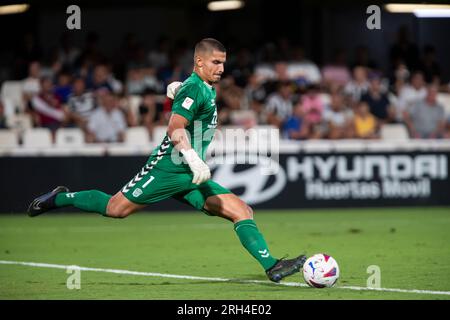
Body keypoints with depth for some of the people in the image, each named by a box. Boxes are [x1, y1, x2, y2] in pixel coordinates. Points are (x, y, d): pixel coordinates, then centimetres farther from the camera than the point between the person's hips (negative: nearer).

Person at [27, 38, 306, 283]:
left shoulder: (207, 89, 14)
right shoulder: (195, 89, -15)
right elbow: (175, 128, -27)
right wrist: (195, 160, -38)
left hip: (191, 175, 9)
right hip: (169, 169, -9)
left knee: (242, 212, -6)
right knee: (116, 208, -1)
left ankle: (272, 266, -13)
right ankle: (60, 199, 22)